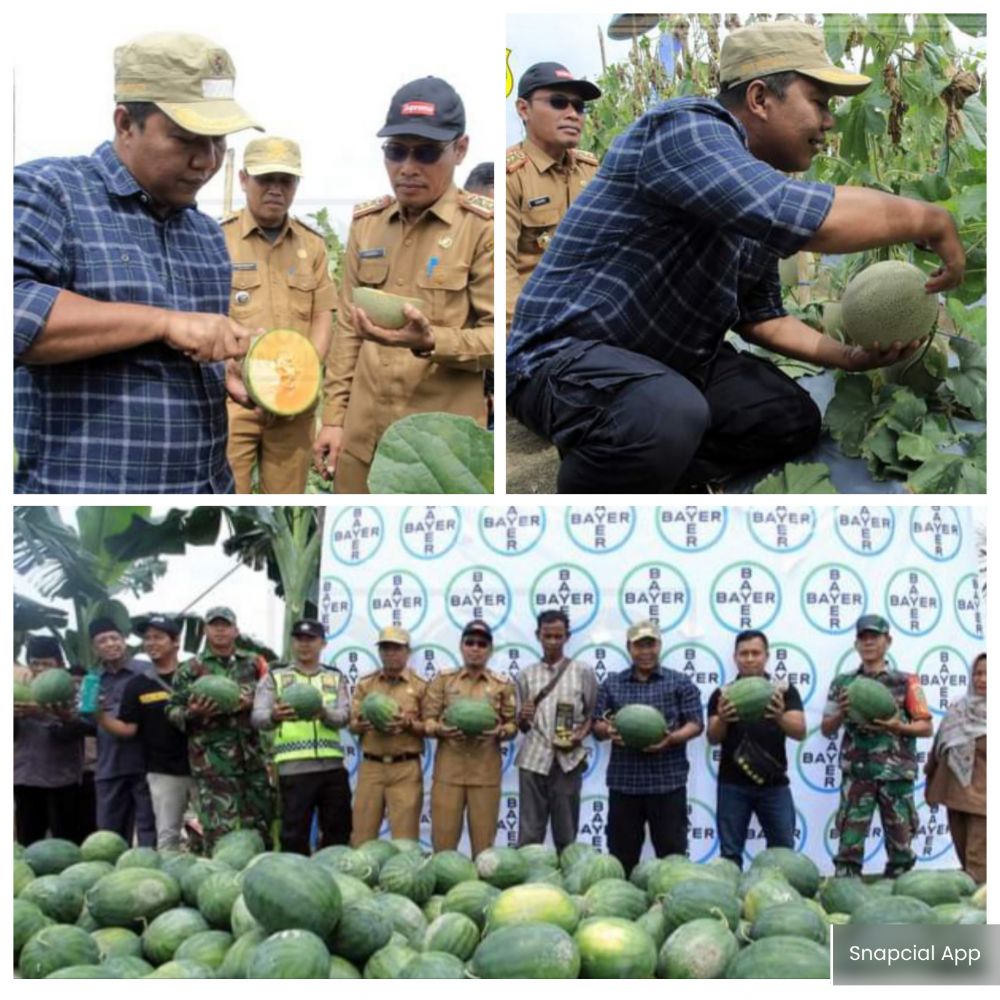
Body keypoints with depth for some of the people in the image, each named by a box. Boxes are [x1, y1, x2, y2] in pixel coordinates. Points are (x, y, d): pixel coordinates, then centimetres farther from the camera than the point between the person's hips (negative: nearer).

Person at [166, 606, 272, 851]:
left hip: (253, 756, 3)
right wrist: (193, 713, -14)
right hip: (212, 760, -3)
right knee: (220, 830, -7)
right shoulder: (191, 669, 7)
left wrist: (251, 703, -7)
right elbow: (172, 710, 7)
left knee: (259, 825, 6)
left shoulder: (253, 663, 13)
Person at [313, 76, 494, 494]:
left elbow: (497, 336, -10)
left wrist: (430, 342, -26)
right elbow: (347, 330, 13)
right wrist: (333, 416, 9)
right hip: (362, 435, 4)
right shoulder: (365, 222, 10)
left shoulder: (484, 226, -7)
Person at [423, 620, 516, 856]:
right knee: (443, 835, -1)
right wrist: (440, 729, -16)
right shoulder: (443, 679, 10)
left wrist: (499, 732, -12)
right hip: (448, 768, 0)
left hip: (486, 771, 0)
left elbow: (512, 724, 9)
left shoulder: (502, 685, 10)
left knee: (483, 837, 2)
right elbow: (427, 719, 5)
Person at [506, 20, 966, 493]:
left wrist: (846, 355, 4)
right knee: (667, 416, -38)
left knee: (793, 419, 12)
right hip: (565, 353, -10)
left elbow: (760, 315, 19)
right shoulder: (687, 126, -20)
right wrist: (931, 221, -21)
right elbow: (809, 217, -34)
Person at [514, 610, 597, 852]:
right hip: (533, 758, 1)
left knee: (566, 834, 4)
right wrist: (523, 717, -9)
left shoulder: (583, 672, 6)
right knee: (529, 832, 0)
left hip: (568, 759, -1)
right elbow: (521, 726, 14)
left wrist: (582, 733, -11)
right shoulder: (526, 675, 11)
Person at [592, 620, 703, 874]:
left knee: (671, 850, 1)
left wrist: (672, 738, -18)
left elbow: (695, 724, 2)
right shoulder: (612, 684, 12)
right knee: (622, 852, 7)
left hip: (667, 781, -2)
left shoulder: (680, 683, 6)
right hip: (623, 781, 2)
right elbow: (597, 725, 10)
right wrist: (607, 730, -14)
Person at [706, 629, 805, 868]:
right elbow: (713, 738, -5)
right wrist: (722, 719, -29)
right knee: (730, 853, 4)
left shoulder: (784, 691, 2)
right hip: (733, 785, 0)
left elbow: (800, 732, -10)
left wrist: (780, 716, -32)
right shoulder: (723, 694, 3)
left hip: (774, 785, 0)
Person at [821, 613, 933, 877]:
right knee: (849, 845, -3)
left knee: (900, 844, 7)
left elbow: (926, 727, 4)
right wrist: (841, 713, -8)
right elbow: (826, 730, 13)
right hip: (857, 774, 0)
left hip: (896, 774, 0)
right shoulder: (843, 683, 8)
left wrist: (897, 726, -14)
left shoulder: (906, 682, 4)